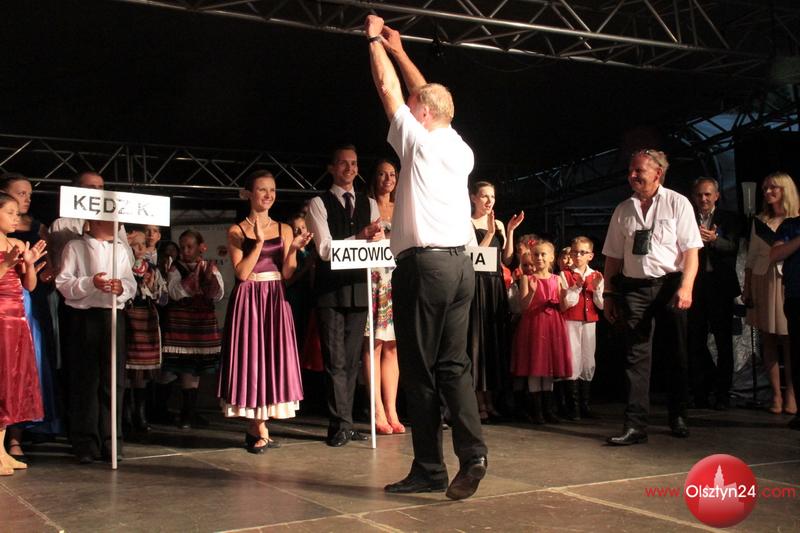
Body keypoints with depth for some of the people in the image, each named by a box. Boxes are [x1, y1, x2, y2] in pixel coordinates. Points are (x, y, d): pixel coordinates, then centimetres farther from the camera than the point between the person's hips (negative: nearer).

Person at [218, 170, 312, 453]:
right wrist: (259, 242, -15)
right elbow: (242, 273, -9)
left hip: (275, 300, 3)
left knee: (274, 357, 0)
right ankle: (260, 429, 8)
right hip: (248, 300, -3)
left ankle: (256, 427, 11)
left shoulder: (284, 230, 9)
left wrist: (293, 250, -10)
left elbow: (286, 274, 5)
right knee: (251, 357, -3)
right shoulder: (236, 231, 0)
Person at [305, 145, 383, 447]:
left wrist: (378, 238, -21)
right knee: (335, 361, -3)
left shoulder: (369, 204, 12)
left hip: (359, 289, 4)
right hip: (330, 290, -4)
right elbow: (325, 249, -10)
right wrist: (360, 237, -21)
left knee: (352, 360, 9)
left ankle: (342, 423, 17)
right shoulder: (319, 204, 1)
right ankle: (341, 425, 2)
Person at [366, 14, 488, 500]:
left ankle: (430, 468, 3)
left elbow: (389, 88, 7)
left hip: (424, 264, -7)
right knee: (454, 364, 8)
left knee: (420, 370, -1)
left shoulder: (419, 141, -3)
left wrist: (374, 39, 22)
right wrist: (398, 50, 36)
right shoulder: (460, 149, 14)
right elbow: (429, 95, 28)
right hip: (461, 264, 7)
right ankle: (472, 452, -5)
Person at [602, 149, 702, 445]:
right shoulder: (623, 210, 10)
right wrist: (609, 294, 7)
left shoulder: (677, 204, 0)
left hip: (670, 285, -2)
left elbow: (691, 250, -6)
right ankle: (635, 426, -3)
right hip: (633, 288, 2)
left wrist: (686, 287, -18)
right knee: (636, 356, -2)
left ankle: (678, 418, 25)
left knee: (676, 355, 8)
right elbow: (613, 257, 12)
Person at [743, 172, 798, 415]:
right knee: (768, 340, 2)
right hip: (762, 281, 3)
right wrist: (747, 289, 8)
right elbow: (751, 257, 12)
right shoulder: (760, 221, 13)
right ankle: (776, 394, 7)